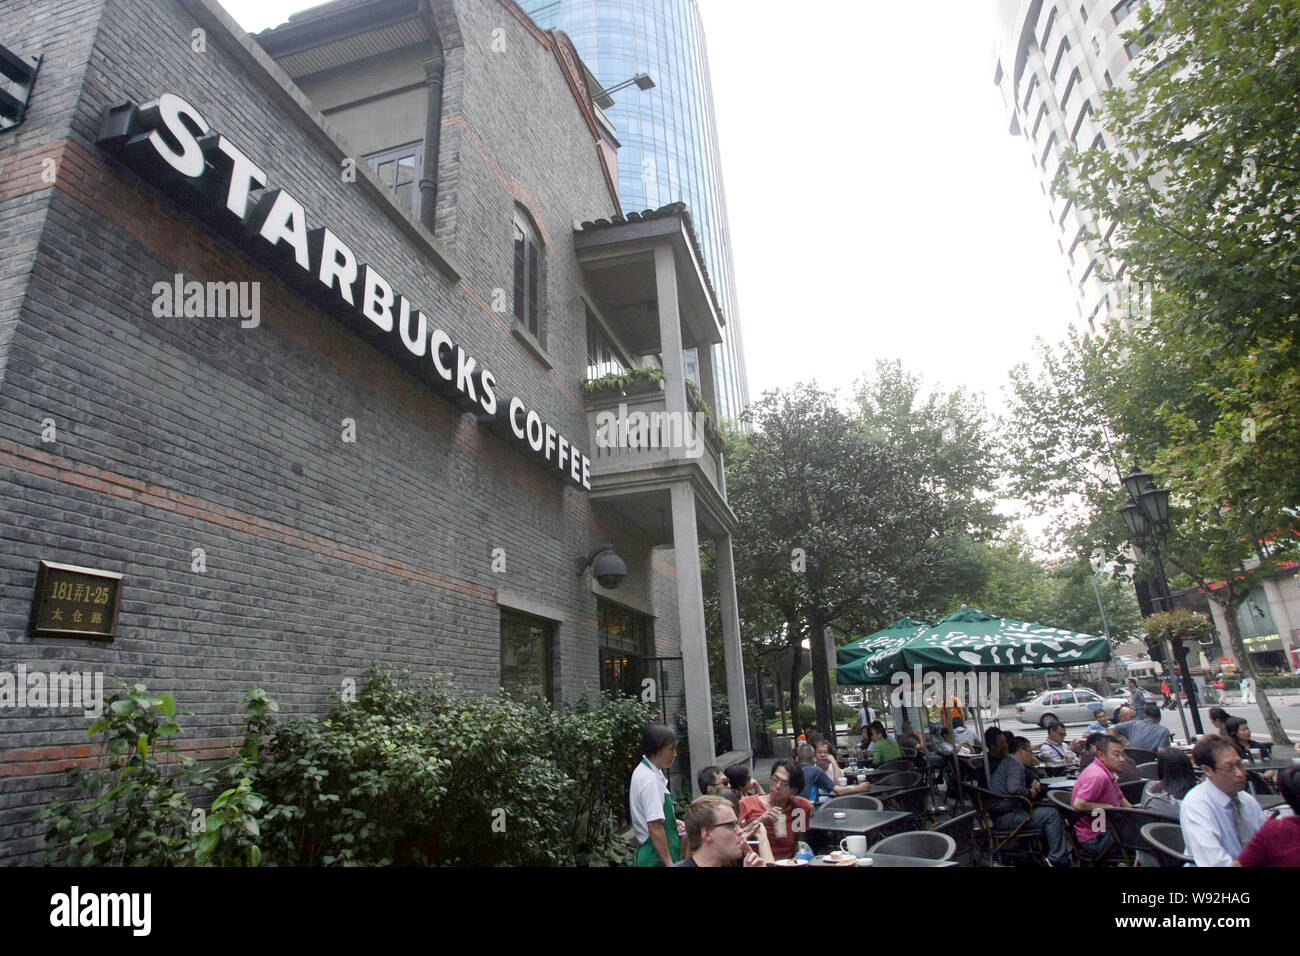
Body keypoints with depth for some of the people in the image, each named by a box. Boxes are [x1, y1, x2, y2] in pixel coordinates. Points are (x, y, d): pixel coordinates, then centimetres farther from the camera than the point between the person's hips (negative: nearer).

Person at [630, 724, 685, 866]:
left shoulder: (643, 770, 5)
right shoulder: (650, 780, -24)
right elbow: (655, 829, -25)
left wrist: (673, 821, 13)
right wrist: (669, 863, -20)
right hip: (657, 856, -9)